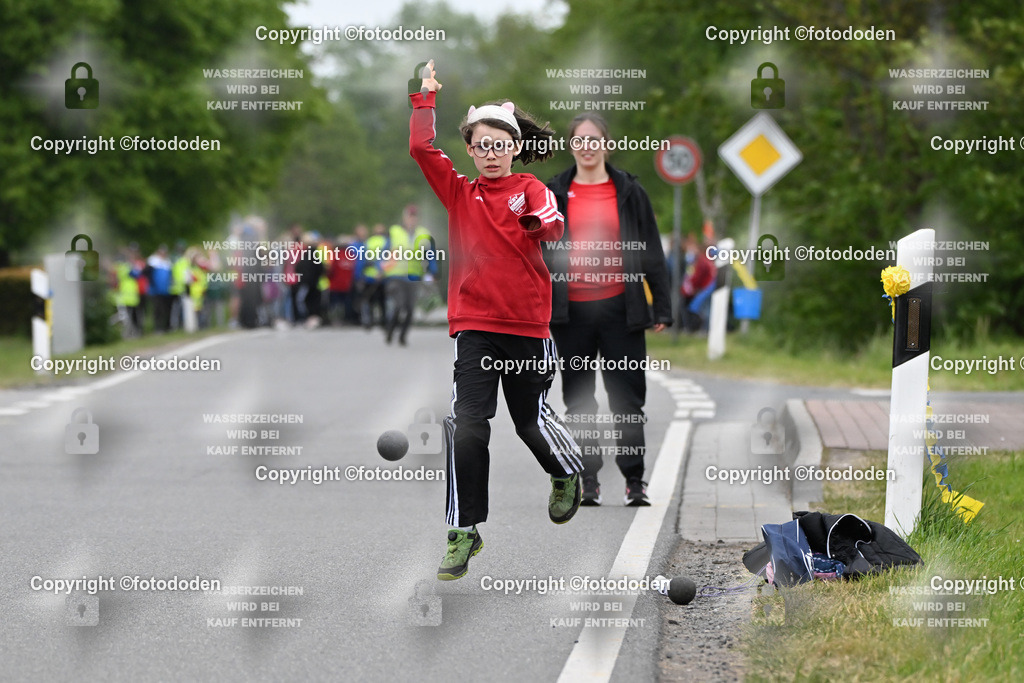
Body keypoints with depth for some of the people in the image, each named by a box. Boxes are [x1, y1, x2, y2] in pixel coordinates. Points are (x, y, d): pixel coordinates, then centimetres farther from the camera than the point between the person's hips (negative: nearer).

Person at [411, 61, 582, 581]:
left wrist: (545, 224, -33)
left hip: (527, 324, -1)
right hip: (473, 325, 1)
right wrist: (426, 96, -2)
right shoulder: (459, 192, 8)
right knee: (466, 425, -10)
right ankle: (464, 532, -3)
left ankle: (567, 474, 44)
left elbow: (551, 224, -16)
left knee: (531, 419, 10)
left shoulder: (529, 188, 2)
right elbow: (421, 148, -2)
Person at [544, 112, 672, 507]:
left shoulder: (629, 192, 6)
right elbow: (538, 254, 10)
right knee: (579, 402, 5)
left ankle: (635, 481, 5)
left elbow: (651, 252, 7)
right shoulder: (554, 194, 7)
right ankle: (588, 481, 11)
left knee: (627, 399, -1)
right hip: (570, 312, 1)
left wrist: (661, 308, 3)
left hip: (620, 308, -1)